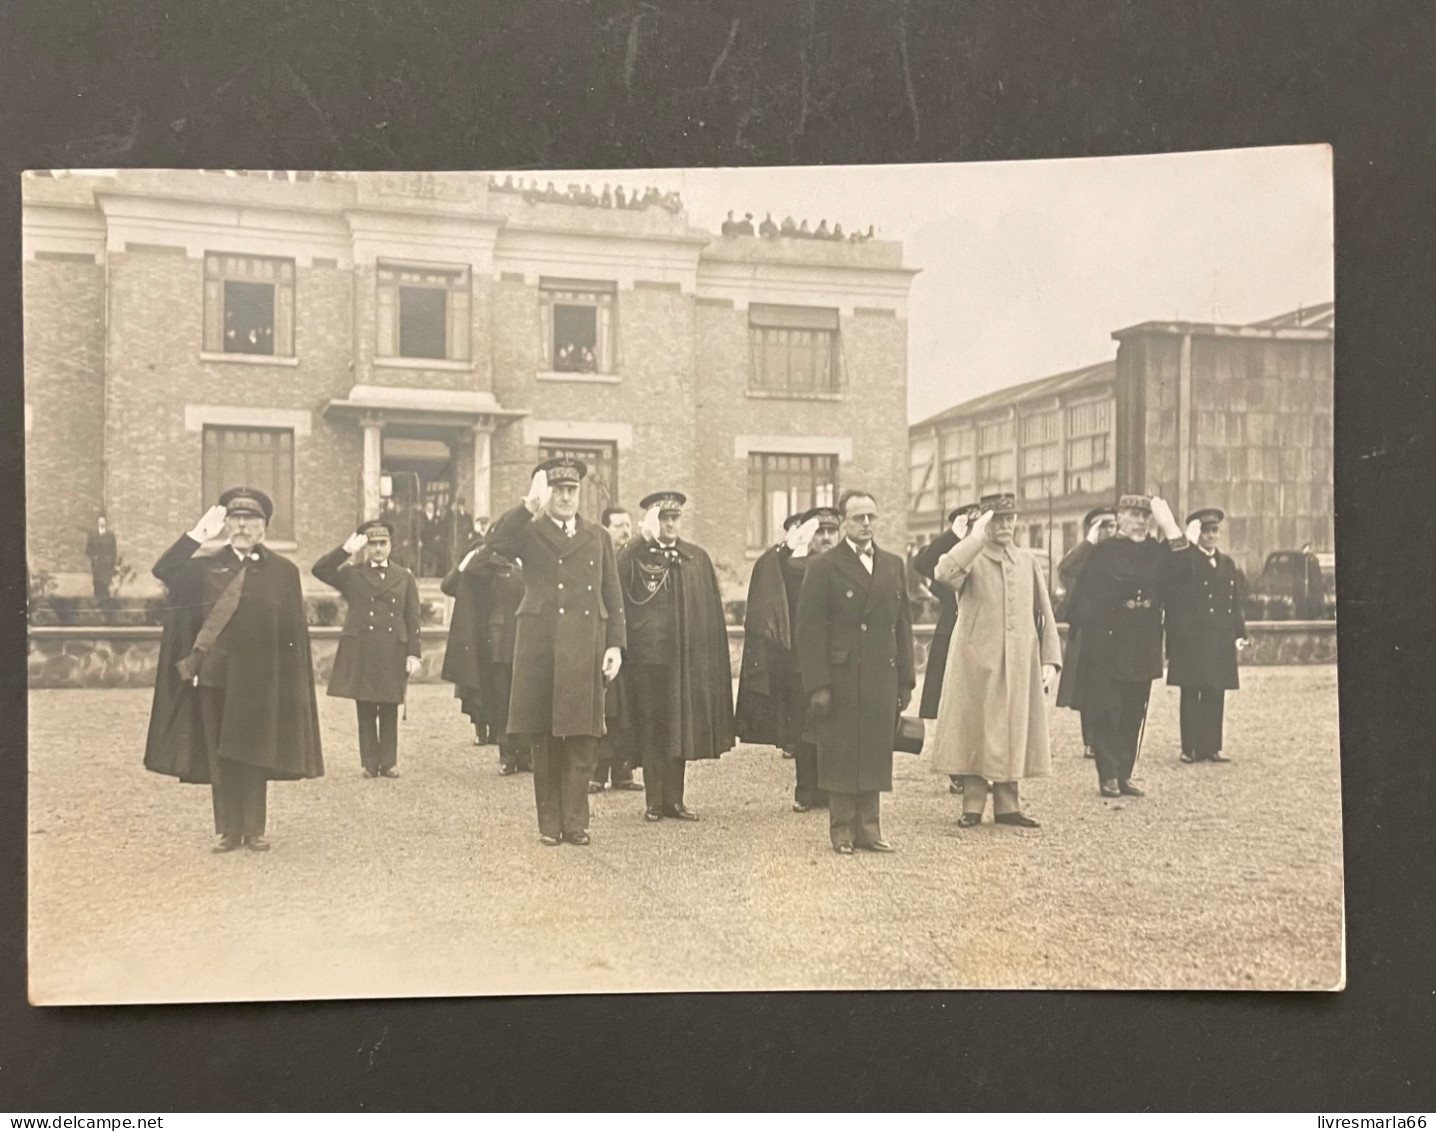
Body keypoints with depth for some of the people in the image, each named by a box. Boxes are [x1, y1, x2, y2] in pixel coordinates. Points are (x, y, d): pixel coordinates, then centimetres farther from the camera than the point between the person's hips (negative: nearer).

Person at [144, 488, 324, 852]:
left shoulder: (284, 571, 2)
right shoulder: (206, 564, 6)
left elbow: (295, 631, 1)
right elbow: (162, 570, -11)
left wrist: (292, 683, -4)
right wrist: (199, 534, -13)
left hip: (259, 679, -1)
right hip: (215, 675, 2)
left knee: (254, 754, 4)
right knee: (221, 754, 6)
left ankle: (254, 830, 14)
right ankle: (229, 830, 15)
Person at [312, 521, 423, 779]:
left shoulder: (405, 578, 11)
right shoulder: (351, 575, 9)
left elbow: (412, 620, 7)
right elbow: (319, 570, -6)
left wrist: (414, 653, -1)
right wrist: (346, 550, -11)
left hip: (393, 653, 1)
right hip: (360, 652, 0)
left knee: (389, 711, 5)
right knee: (365, 711, 3)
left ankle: (389, 762, 12)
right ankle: (370, 763, 10)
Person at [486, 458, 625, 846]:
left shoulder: (598, 537, 16)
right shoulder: (529, 533, 9)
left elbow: (613, 597, 14)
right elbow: (496, 540, -15)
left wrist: (616, 644, 4)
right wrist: (530, 505, -23)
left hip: (585, 650, 2)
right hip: (539, 647, -1)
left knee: (582, 738, 0)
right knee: (543, 740, 3)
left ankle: (575, 821, 7)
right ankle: (549, 821, 11)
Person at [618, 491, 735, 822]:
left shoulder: (698, 558, 10)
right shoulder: (633, 556, 1)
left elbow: (712, 612, 9)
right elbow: (620, 602, -17)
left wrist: (713, 657, 4)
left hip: (688, 656, 3)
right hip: (648, 655, -3)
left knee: (681, 729, 8)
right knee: (651, 730, 3)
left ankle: (674, 799, 18)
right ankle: (654, 801, 11)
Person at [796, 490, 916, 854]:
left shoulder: (894, 565, 14)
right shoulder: (824, 568, -2)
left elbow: (903, 625, 14)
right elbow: (810, 629, -7)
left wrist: (906, 680, 9)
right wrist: (817, 685, -13)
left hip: (882, 677, 4)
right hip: (840, 677, -4)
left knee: (876, 754, 7)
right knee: (840, 755, 2)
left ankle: (868, 828, 17)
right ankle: (842, 830, 13)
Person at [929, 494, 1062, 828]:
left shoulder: (1028, 561, 12)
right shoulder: (971, 560, 0)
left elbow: (1045, 615, 11)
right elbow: (944, 574, -25)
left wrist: (1050, 660, 3)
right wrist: (976, 537, -21)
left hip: (1020, 664, 4)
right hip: (976, 663, -3)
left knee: (1014, 733, 7)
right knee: (974, 732, 1)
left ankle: (1007, 804, 18)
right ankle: (973, 804, 11)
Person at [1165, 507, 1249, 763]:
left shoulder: (1228, 564, 15)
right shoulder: (1184, 561, -3)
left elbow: (1236, 603, 16)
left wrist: (1240, 634, 11)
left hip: (1220, 642, 5)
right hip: (1190, 639, -5)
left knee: (1215, 695, 7)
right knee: (1190, 694, -1)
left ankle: (1211, 746, 13)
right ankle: (1190, 748, 5)